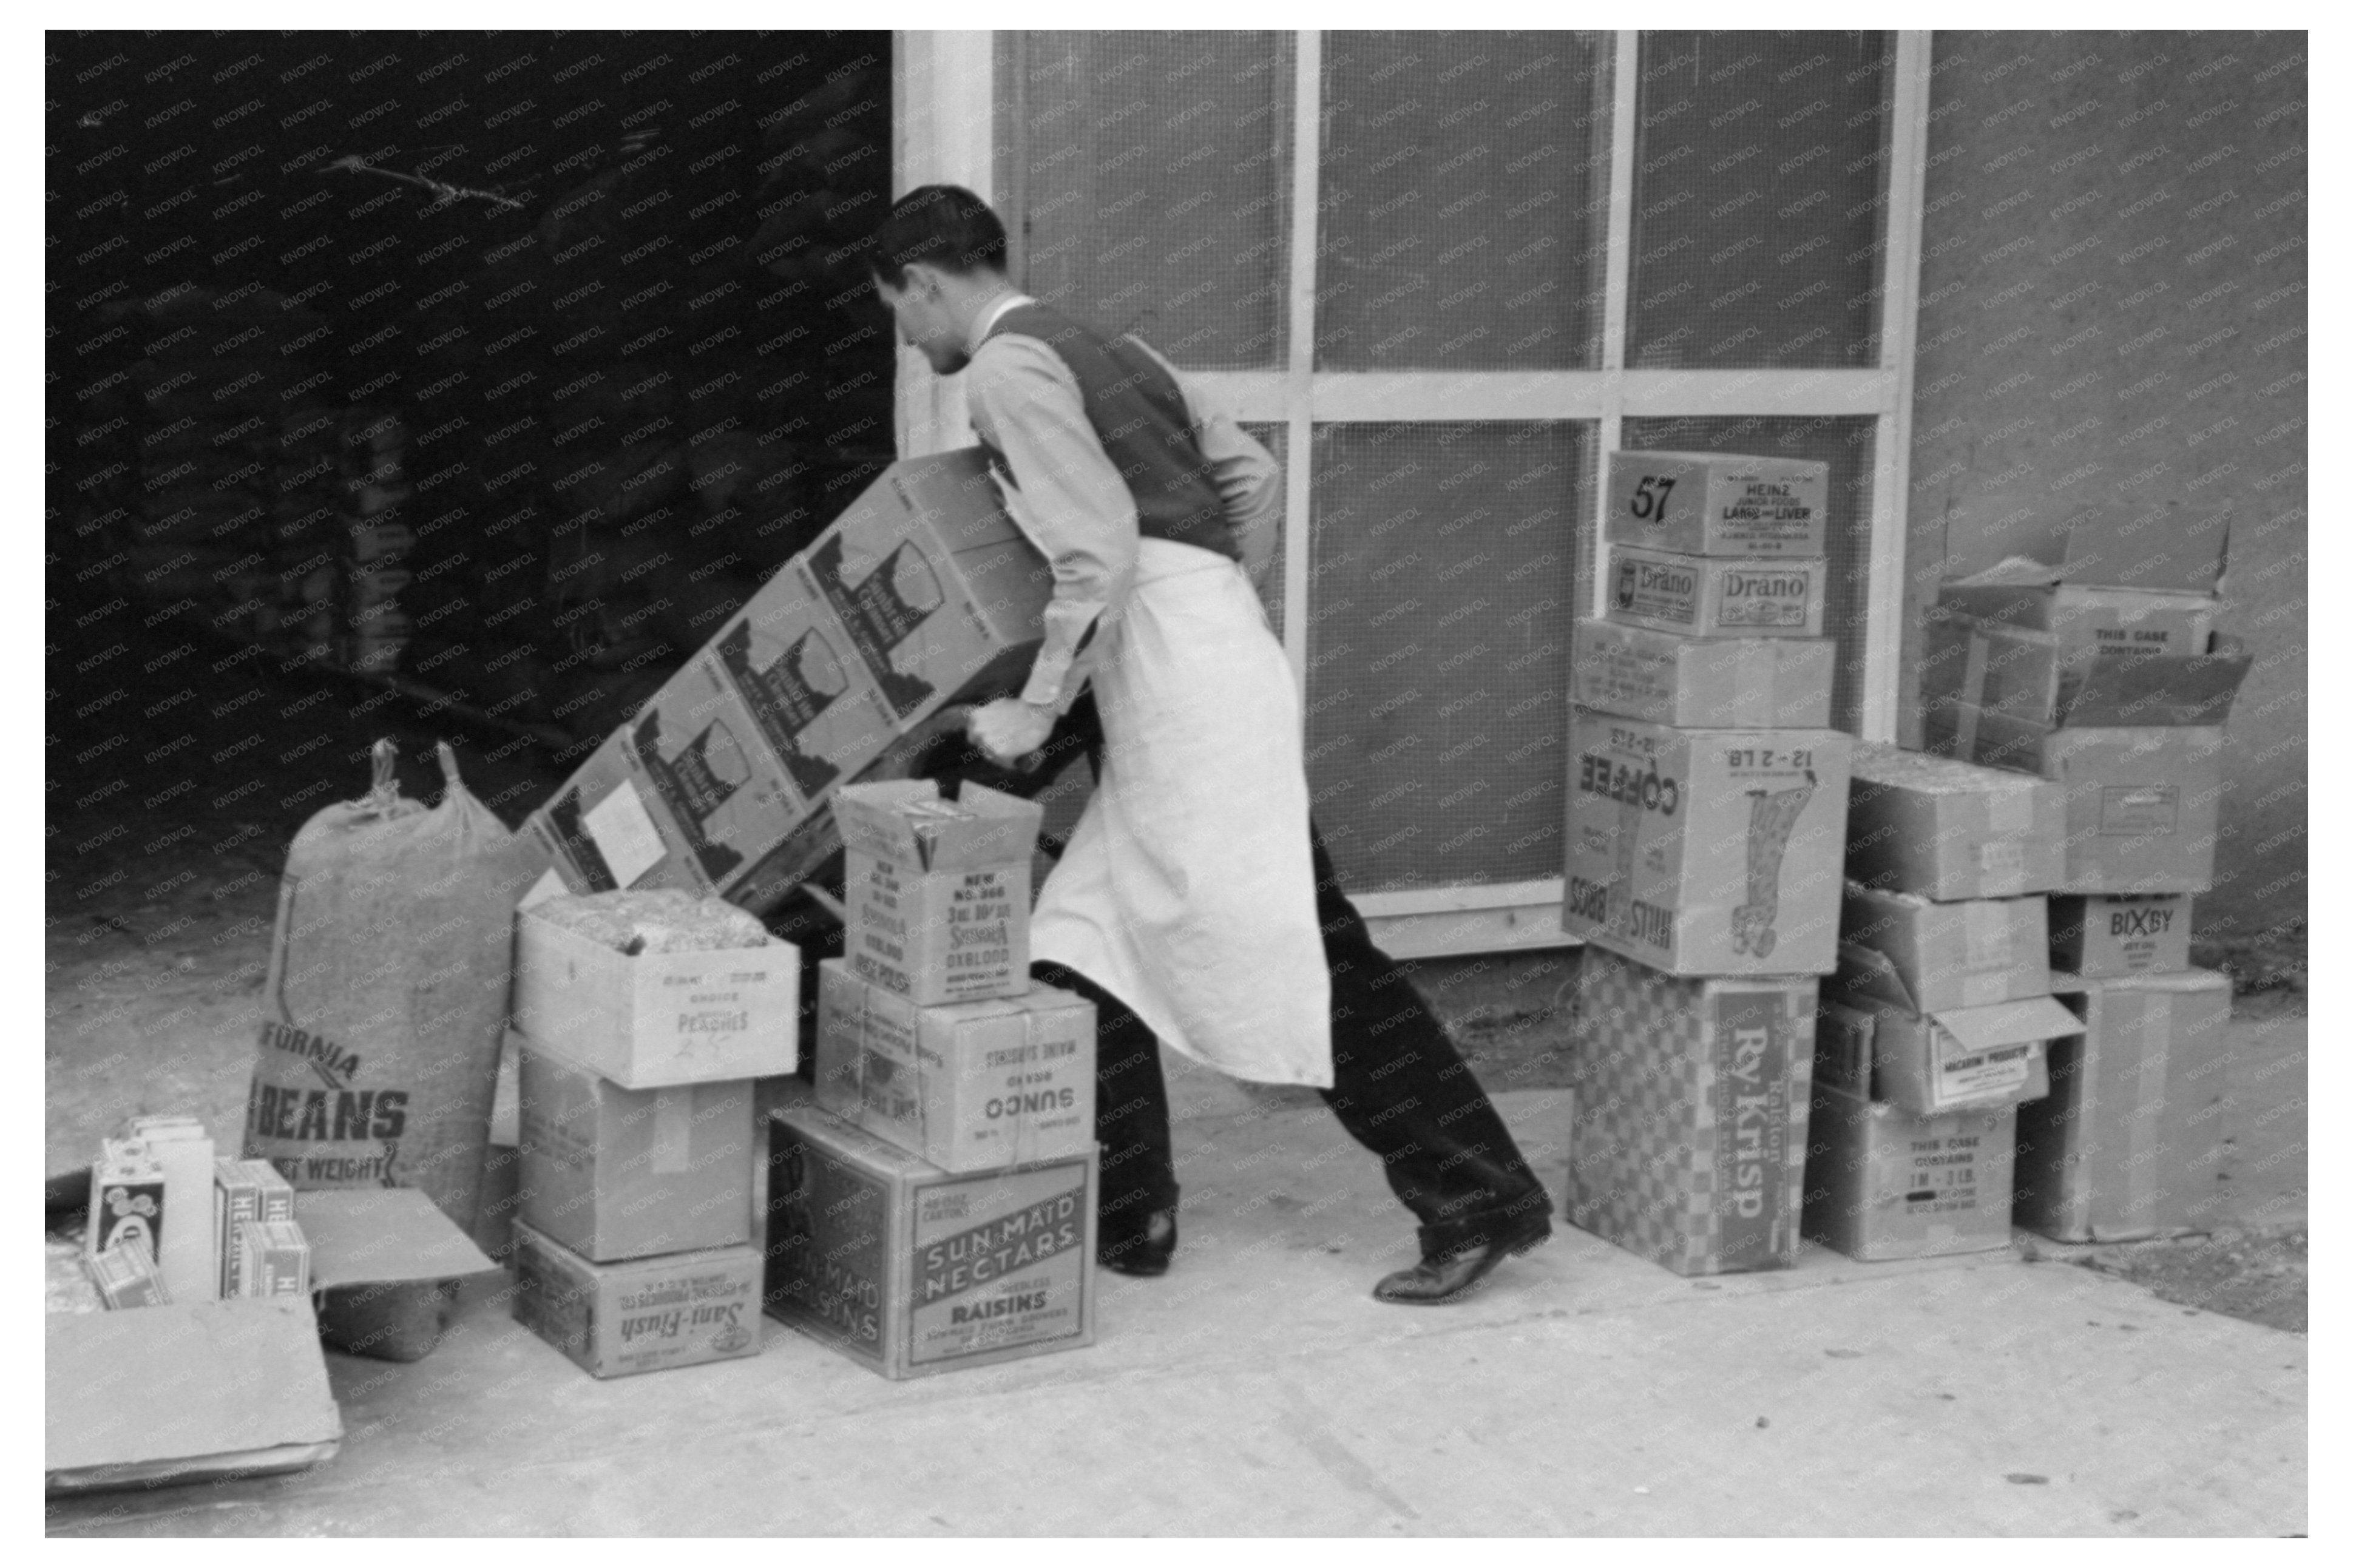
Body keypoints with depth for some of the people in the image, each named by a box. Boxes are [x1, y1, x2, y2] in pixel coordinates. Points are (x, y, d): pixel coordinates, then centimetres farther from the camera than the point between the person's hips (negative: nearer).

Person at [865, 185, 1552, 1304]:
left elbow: (1100, 548, -17)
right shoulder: (1101, 351, 22)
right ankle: (1126, 1216, 13)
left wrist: (1037, 709, -12)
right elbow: (1255, 476, 22)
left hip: (1182, 684, -10)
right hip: (1174, 693, 10)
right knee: (1088, 945, 11)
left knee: (1300, 952, -6)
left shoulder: (1007, 370, -6)